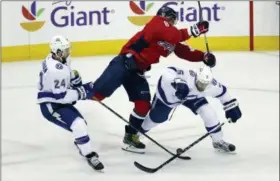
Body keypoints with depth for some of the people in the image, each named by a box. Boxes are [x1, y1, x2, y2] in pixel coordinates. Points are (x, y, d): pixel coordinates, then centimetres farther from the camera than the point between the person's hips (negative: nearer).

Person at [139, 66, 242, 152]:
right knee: (156, 117, 9)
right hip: (168, 92, -4)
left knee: (209, 113, -10)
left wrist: (232, 107, -5)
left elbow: (222, 91, -9)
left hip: (192, 96, 4)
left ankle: (218, 141, 9)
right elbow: (168, 72, -52)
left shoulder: (211, 85, -29)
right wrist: (177, 82, -69)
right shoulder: (187, 77, -46)